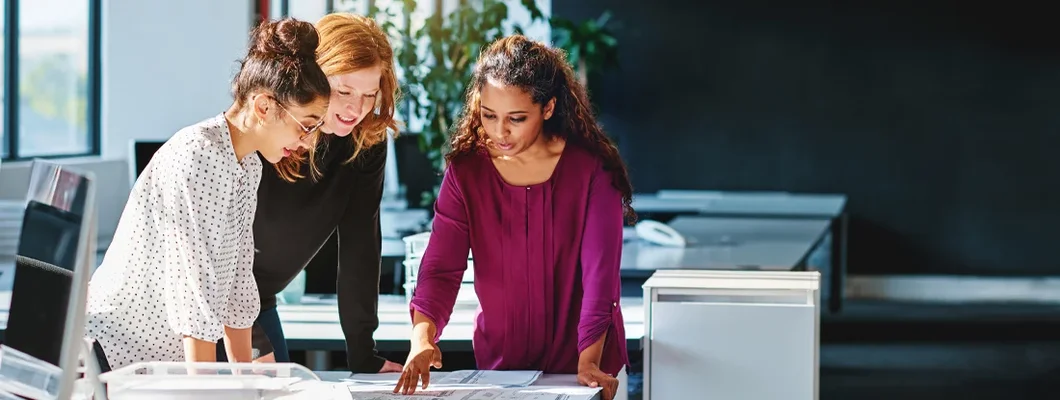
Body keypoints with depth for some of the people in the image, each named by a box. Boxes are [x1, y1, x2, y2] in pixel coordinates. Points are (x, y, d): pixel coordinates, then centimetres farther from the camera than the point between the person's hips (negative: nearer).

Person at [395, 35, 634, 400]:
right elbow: (440, 268, -14)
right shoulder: (466, 171, -7)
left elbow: (600, 272, -18)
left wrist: (588, 362, -28)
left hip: (579, 360, -2)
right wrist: (422, 338, -31)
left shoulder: (591, 169, -14)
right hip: (499, 360, 2)